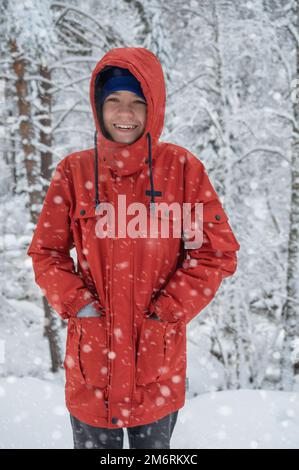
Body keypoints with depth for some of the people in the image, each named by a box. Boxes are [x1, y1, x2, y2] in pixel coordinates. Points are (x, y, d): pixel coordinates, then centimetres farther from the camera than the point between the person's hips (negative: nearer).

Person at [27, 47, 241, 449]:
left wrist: (168, 309, -11)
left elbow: (218, 253, -5)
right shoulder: (75, 171, -1)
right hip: (92, 355, 1)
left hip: (159, 358, -1)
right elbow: (45, 252, 3)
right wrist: (76, 303, -10)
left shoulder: (183, 168, -6)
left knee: (155, 445, 18)